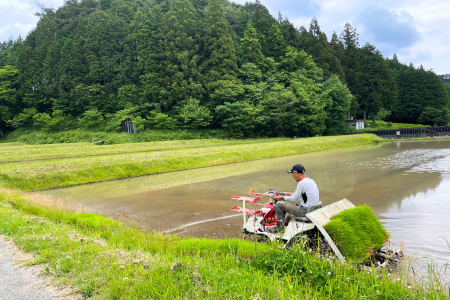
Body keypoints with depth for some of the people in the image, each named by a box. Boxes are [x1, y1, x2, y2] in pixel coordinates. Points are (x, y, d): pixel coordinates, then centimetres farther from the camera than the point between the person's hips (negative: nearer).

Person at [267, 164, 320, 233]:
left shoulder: (302, 183, -19)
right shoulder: (311, 181, 8)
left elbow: (294, 198, -16)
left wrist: (282, 198, 1)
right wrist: (289, 194, 26)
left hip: (305, 211, -9)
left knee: (279, 204, -4)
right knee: (298, 201, 38)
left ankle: (279, 227, 12)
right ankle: (286, 221, 45)